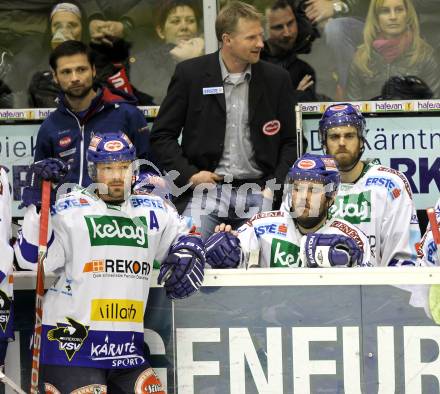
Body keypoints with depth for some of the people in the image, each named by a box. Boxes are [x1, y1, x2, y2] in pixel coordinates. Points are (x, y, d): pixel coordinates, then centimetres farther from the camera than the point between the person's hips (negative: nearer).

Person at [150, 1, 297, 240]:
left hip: (258, 191, 2)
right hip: (206, 188, -2)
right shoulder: (190, 74, 3)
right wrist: (189, 174, -7)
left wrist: (275, 187, 0)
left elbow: (289, 142, 15)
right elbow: (162, 135, 6)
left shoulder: (277, 79, 9)